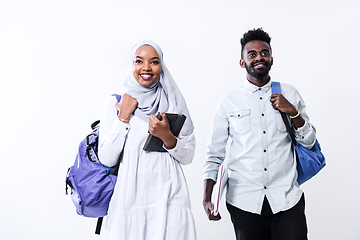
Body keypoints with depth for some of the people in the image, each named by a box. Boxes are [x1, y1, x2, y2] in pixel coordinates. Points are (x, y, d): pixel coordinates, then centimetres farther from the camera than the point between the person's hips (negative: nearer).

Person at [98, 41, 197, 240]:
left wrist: (166, 136, -14)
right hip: (129, 198, 0)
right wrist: (124, 116, -9)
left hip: (168, 198, 1)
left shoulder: (173, 102, 4)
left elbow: (188, 157, 3)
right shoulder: (115, 102, 1)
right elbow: (106, 159, -5)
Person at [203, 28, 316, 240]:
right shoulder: (229, 102, 1)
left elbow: (309, 141, 10)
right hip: (244, 201, -1)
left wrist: (294, 112, -8)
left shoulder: (290, 94, 6)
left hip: (287, 199, 1)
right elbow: (215, 153, 4)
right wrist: (207, 198, -4)